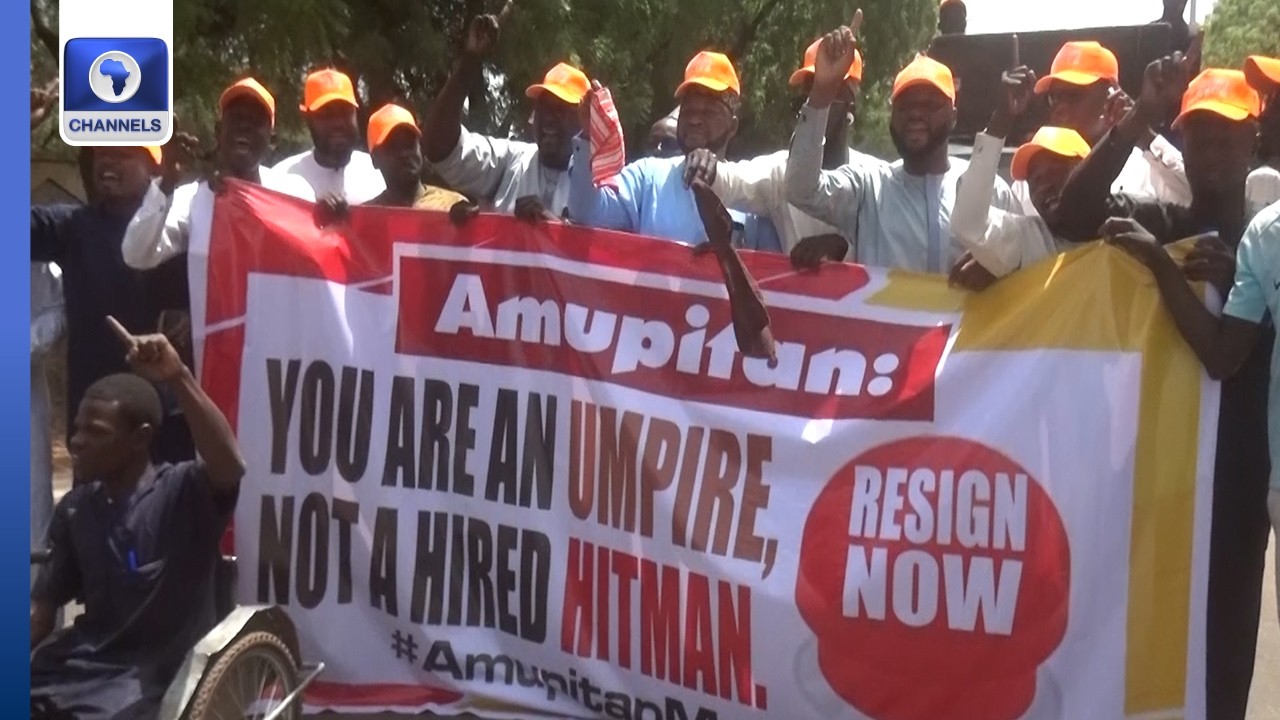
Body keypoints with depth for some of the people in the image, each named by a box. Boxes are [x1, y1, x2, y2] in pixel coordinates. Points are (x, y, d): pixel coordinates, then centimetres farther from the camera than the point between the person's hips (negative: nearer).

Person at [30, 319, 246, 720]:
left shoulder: (184, 492, -10)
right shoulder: (75, 509, 8)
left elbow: (231, 467, -33)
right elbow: (42, 608, 11)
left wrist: (178, 378, -40)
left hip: (153, 671, -6)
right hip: (81, 657, 6)